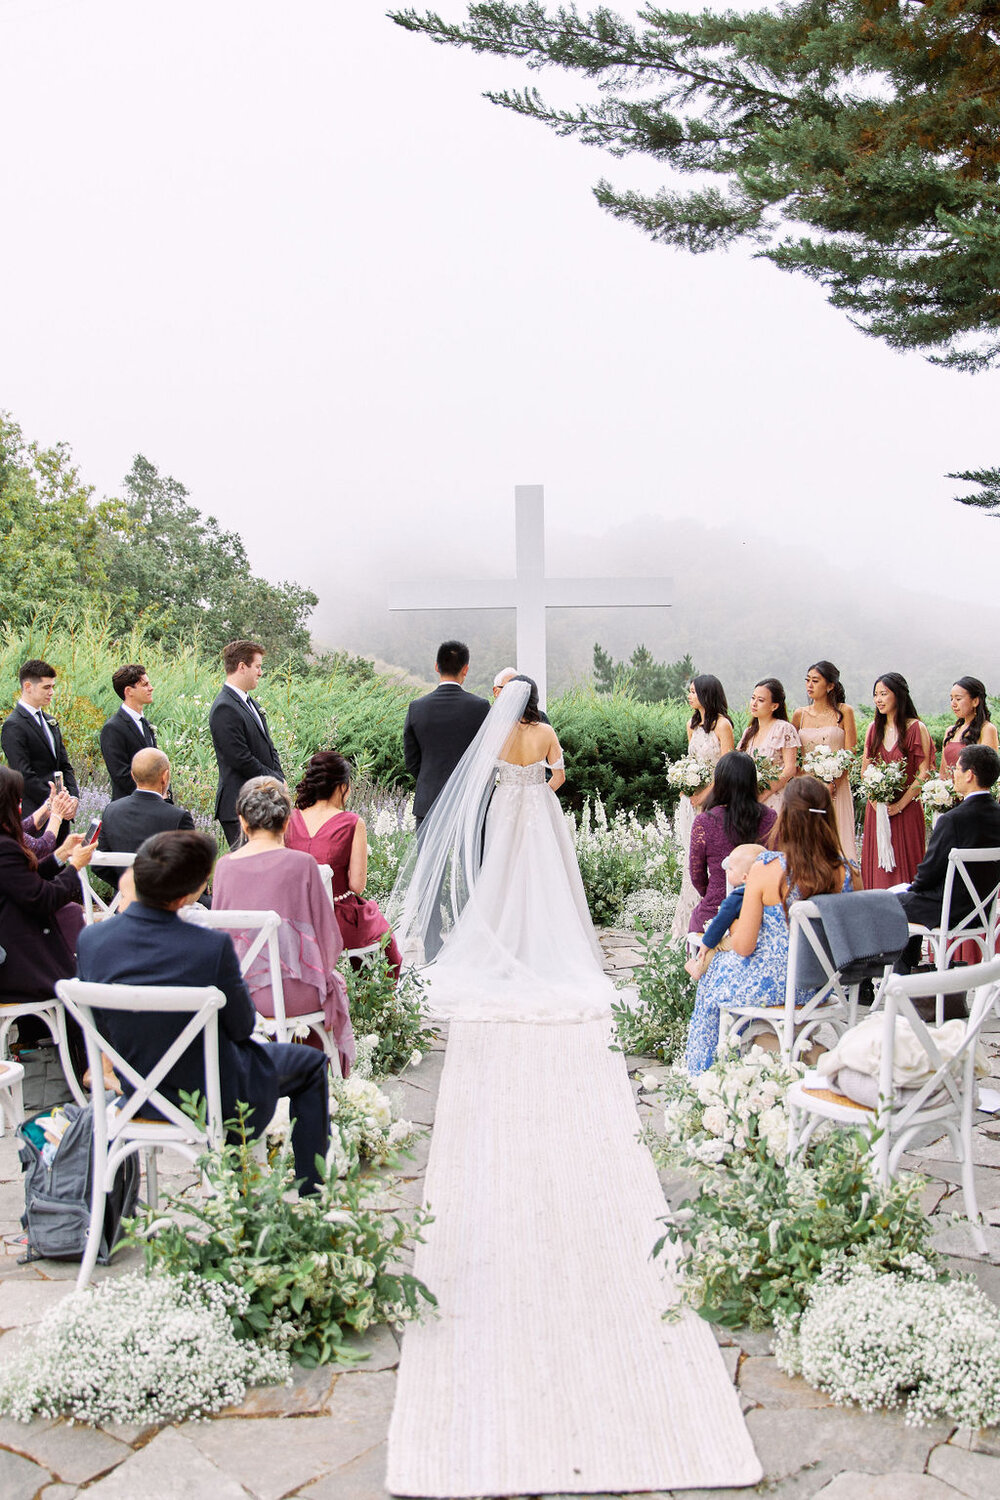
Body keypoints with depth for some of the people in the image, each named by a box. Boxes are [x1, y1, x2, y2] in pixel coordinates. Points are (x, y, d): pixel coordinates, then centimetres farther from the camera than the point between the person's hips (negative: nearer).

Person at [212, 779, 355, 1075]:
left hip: (239, 992, 3)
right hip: (293, 993, -3)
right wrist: (322, 966, 14)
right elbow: (329, 936, -7)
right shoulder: (301, 864, -14)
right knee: (334, 983, 31)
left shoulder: (225, 865, -5)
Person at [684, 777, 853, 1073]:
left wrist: (734, 924, 6)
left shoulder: (765, 868, -22)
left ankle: (704, 1072, 42)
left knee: (713, 971, 28)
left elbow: (743, 946, -17)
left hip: (772, 985, -5)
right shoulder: (842, 871, -10)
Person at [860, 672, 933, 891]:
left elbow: (923, 774, -8)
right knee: (875, 863, 5)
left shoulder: (916, 728, -6)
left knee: (903, 863, -2)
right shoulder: (874, 727, 10)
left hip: (906, 809, -4)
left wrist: (900, 805, -13)